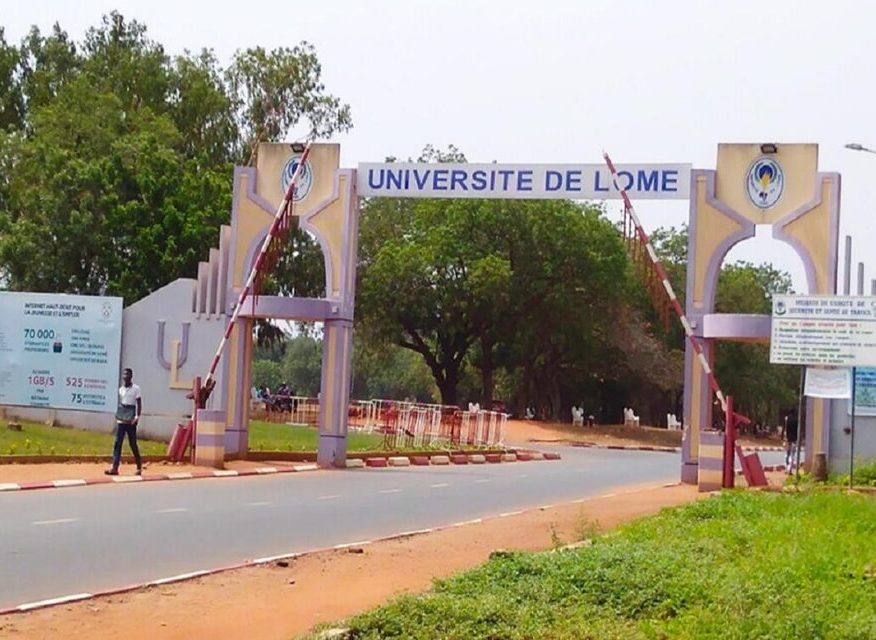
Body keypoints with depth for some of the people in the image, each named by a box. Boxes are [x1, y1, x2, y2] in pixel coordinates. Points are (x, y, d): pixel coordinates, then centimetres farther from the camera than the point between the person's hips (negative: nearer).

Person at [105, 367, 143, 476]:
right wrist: (117, 415, 9)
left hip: (131, 420, -4)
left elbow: (139, 404, -4)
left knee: (133, 444, 3)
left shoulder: (136, 388, -4)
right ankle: (115, 468, -8)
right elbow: (120, 403, 16)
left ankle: (139, 467, 19)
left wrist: (137, 416, -14)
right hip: (121, 420, 4)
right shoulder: (121, 389, 10)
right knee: (117, 443, -4)